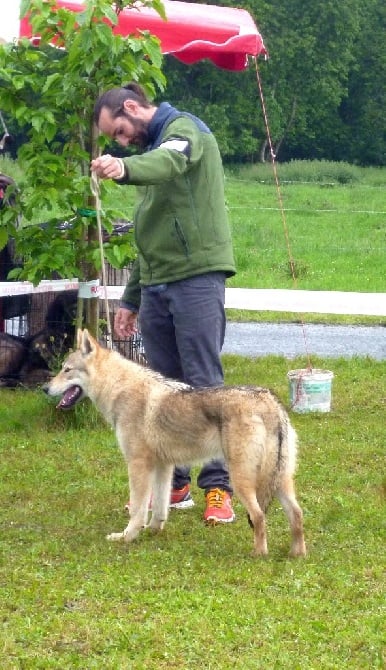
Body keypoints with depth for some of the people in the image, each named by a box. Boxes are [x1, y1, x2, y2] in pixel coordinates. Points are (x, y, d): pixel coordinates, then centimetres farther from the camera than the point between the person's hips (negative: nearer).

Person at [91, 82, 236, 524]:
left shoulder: (183, 128, -4)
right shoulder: (151, 148, 24)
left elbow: (169, 161, -31)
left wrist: (124, 169, -51)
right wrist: (131, 299, 25)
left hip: (196, 276, -9)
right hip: (156, 284, 9)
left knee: (204, 384, -7)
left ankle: (218, 487, -4)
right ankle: (173, 484, 16)